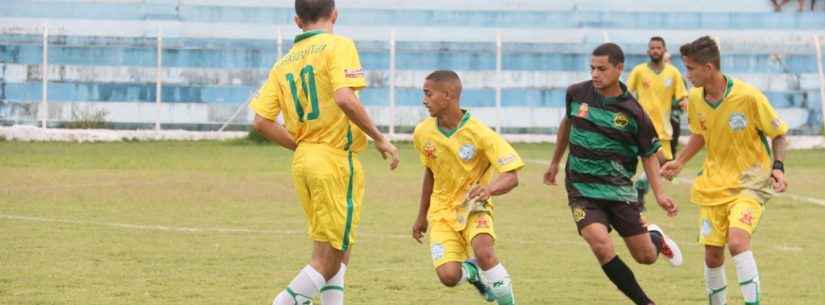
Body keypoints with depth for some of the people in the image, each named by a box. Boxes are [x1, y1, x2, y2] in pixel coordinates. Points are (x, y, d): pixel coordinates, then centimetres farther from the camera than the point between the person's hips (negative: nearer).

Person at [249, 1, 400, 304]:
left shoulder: (284, 63, 12)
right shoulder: (338, 46, -6)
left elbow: (262, 121, 5)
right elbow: (344, 98, -22)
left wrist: (302, 145, 16)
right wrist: (380, 138, -13)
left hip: (303, 162, 7)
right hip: (336, 160, -7)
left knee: (341, 250, 17)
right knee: (328, 261, -2)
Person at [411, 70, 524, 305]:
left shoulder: (479, 133, -18)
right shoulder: (423, 133, -4)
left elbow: (511, 177, -21)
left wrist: (489, 189, -43)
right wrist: (422, 216, 23)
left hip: (474, 208, -3)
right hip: (442, 211, 3)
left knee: (483, 251, -34)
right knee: (448, 276, -17)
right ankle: (472, 271, 21)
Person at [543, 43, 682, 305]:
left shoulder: (633, 112, -10)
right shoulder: (577, 94, -4)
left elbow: (649, 155, 0)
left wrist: (659, 194, -12)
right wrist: (555, 163, 27)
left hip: (619, 190, 0)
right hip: (582, 190, 1)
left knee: (646, 256, 3)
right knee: (600, 244, -24)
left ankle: (657, 238, 43)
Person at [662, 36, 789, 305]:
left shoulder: (748, 97, -19)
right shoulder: (695, 99, -2)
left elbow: (779, 134, -5)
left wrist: (778, 167, -19)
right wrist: (679, 162, 7)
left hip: (749, 182, -5)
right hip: (713, 184, 5)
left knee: (737, 240, -27)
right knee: (712, 255, 5)